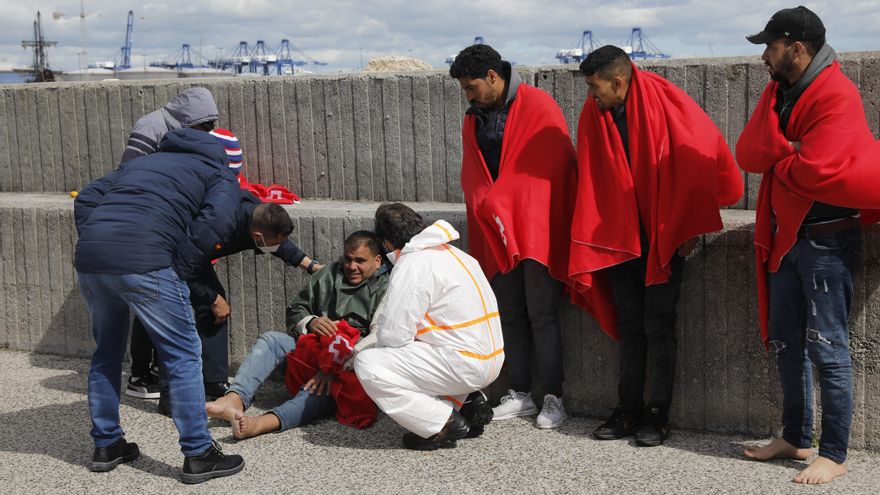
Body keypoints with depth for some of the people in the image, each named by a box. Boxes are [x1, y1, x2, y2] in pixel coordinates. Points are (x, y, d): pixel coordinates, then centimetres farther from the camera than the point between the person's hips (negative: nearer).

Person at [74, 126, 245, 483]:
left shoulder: (142, 162, 34)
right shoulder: (220, 175, 17)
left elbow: (86, 198, 22)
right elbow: (216, 220, -6)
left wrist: (94, 245, 17)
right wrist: (179, 269, 0)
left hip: (88, 261, 6)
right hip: (143, 263, -6)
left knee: (106, 352, 23)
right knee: (183, 356, 6)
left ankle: (106, 446, 33)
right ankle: (198, 456, 10)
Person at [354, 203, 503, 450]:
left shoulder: (412, 264, -14)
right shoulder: (452, 253, 15)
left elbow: (393, 336, -16)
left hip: (464, 364, -10)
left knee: (367, 364, -12)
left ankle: (443, 425, -8)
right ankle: (467, 402, 15)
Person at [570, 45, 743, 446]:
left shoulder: (667, 103, -14)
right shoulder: (593, 114, 0)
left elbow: (702, 156, -11)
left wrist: (688, 226, -8)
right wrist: (591, 238, 5)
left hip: (663, 238, -4)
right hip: (618, 238, 5)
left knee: (658, 326, 0)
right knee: (629, 326, 10)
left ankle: (658, 414, 9)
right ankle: (629, 410, 18)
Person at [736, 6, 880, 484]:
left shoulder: (837, 96, -16)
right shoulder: (779, 91, 11)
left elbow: (815, 171, -25)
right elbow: (748, 153, 1)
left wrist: (775, 158, -7)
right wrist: (787, 151, -18)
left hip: (827, 239, -9)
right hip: (786, 236, 9)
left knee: (827, 349, -3)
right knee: (786, 343, 15)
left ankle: (834, 454, 6)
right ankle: (795, 437, 28)